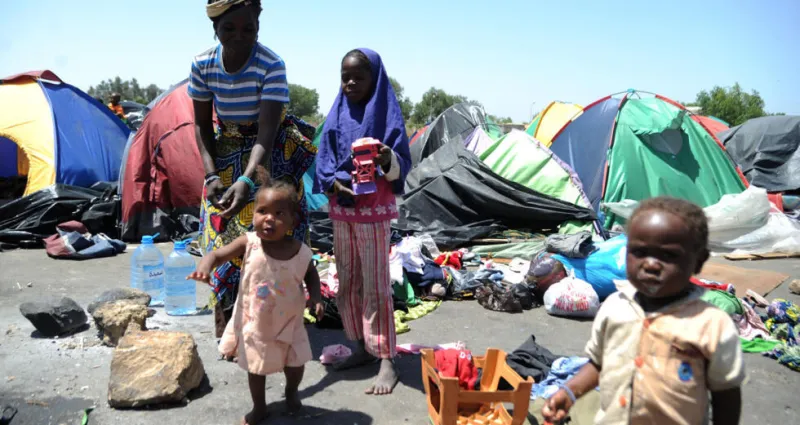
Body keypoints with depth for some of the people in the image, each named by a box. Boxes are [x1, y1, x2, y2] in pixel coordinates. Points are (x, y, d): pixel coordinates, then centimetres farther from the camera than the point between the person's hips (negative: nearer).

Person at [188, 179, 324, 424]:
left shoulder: (301, 252, -17)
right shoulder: (248, 243, -21)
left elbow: (311, 276, 3)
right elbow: (218, 254, -16)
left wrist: (316, 298, -13)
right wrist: (205, 266, -38)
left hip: (288, 323, 1)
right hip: (254, 323, 0)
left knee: (295, 365, 18)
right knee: (256, 368, 18)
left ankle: (291, 392, 52)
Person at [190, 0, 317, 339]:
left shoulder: (271, 65, -26)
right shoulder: (202, 66, -14)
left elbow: (266, 133, -33)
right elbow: (202, 125, -4)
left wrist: (247, 180, -47)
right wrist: (211, 174, -16)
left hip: (269, 152, -3)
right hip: (226, 152, 3)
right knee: (223, 233, 2)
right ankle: (226, 319, 15)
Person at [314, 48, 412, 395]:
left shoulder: (386, 115, -7)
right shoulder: (337, 115, 7)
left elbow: (402, 166, -10)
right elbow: (324, 160, 6)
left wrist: (388, 160, -32)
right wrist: (334, 184, -13)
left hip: (374, 210, -5)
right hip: (341, 208, 6)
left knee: (375, 283, -4)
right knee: (347, 280, 11)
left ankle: (386, 361, 4)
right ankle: (363, 347, 25)